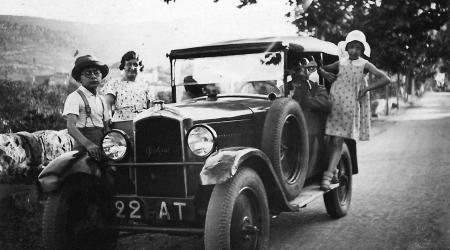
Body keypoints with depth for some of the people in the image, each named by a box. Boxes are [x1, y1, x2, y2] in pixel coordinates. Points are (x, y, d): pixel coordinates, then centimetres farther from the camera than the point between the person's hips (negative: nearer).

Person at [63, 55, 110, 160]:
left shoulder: (101, 100, 19)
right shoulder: (74, 97, -2)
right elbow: (71, 127, -13)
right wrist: (88, 144, -29)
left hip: (101, 150, 6)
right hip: (83, 149, -5)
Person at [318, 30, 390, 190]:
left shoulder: (364, 65, 3)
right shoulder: (341, 63, 12)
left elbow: (385, 79, -5)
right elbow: (321, 68, 25)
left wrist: (367, 89, -12)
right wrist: (325, 74, 3)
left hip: (352, 106, -3)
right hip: (335, 104, 3)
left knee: (338, 141, -8)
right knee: (333, 141, -2)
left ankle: (328, 175, -12)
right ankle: (331, 170, 9)